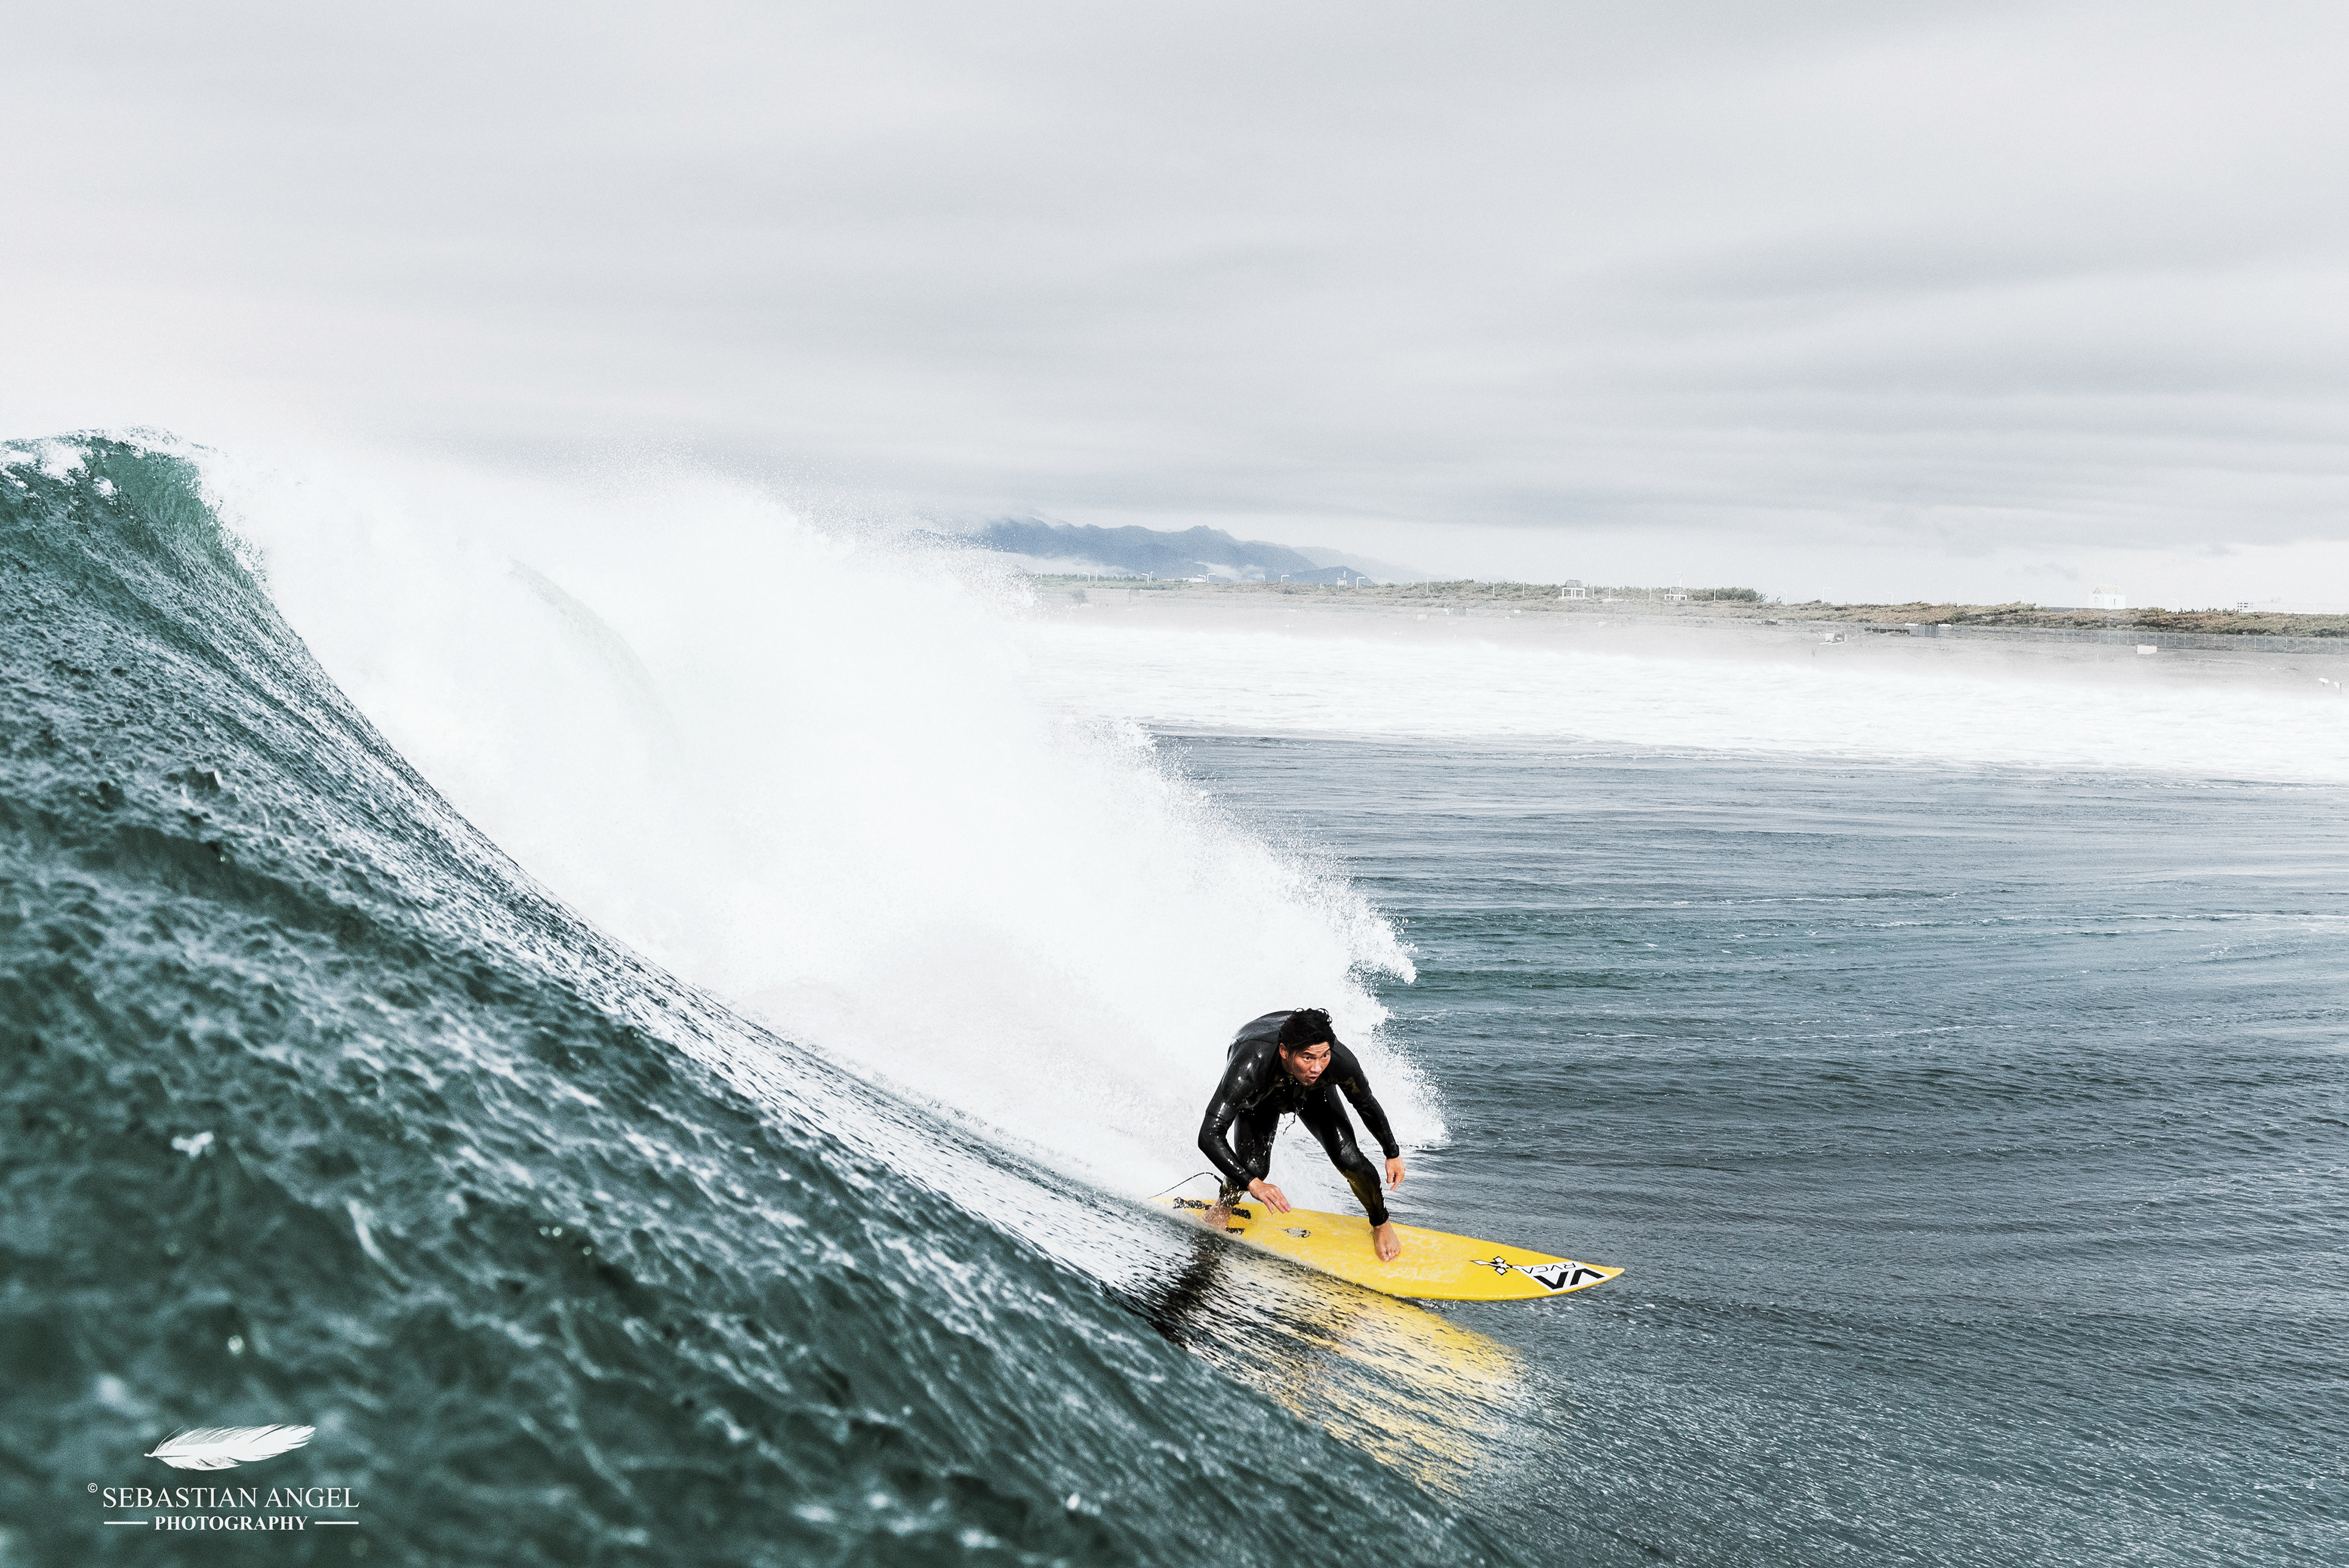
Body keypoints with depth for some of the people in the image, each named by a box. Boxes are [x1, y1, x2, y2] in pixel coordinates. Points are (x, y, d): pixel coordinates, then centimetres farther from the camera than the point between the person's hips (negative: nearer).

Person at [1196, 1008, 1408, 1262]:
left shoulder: (1339, 1058, -39)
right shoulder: (1250, 1065, -48)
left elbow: (1366, 1104, -15)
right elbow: (1209, 1136, -46)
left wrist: (1393, 1153, -4)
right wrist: (1254, 1184, -52)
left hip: (1311, 1093, 1)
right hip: (1259, 1097, -1)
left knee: (1347, 1157, -15)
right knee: (1253, 1166, -18)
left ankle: (1381, 1224, 14)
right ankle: (1222, 1208, 18)